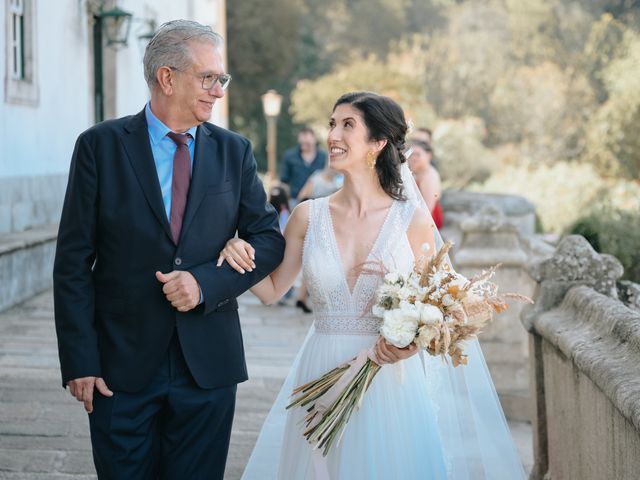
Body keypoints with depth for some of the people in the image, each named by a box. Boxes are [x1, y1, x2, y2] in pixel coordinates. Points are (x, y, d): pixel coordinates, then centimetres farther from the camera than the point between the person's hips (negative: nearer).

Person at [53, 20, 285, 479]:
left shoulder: (234, 151, 6)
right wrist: (79, 360, -9)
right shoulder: (101, 145, -2)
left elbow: (269, 239, 6)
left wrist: (206, 283, -12)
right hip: (122, 363, -2)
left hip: (208, 364, 2)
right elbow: (73, 263, -3)